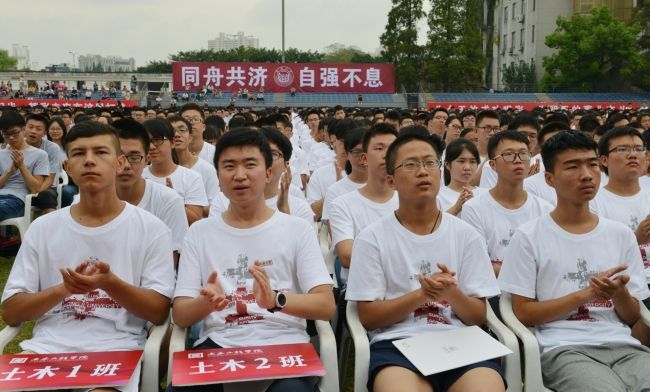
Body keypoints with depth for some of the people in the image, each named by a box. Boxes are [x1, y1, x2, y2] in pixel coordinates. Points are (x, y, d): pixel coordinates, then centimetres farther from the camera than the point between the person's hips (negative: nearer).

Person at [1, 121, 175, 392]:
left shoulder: (150, 228, 1)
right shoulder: (42, 228, 9)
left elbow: (159, 313, -2)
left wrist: (109, 283, -19)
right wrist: (64, 289, -11)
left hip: (116, 348, -3)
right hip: (47, 347, 3)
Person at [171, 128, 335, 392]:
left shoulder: (298, 229, 6)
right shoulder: (199, 232, 11)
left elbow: (326, 306, -2)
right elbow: (180, 315, 7)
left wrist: (276, 300, -22)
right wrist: (206, 303, -18)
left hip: (283, 344, -1)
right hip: (217, 345, 2)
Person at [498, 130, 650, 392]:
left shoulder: (621, 235, 12)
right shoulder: (528, 236, 0)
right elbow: (523, 314, -2)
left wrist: (619, 293, -8)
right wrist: (585, 294, -10)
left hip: (622, 345, 4)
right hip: (563, 349, -4)